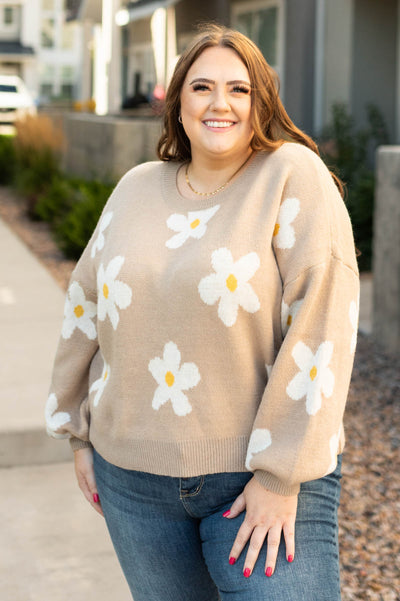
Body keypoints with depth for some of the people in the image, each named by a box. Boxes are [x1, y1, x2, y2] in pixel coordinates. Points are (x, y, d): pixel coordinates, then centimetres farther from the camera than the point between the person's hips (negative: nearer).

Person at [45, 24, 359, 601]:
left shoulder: (295, 176, -9)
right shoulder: (137, 190, 5)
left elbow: (321, 324, -16)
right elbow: (87, 305, 14)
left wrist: (282, 476, -17)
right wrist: (80, 435, 15)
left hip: (264, 475, -4)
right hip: (136, 476, 5)